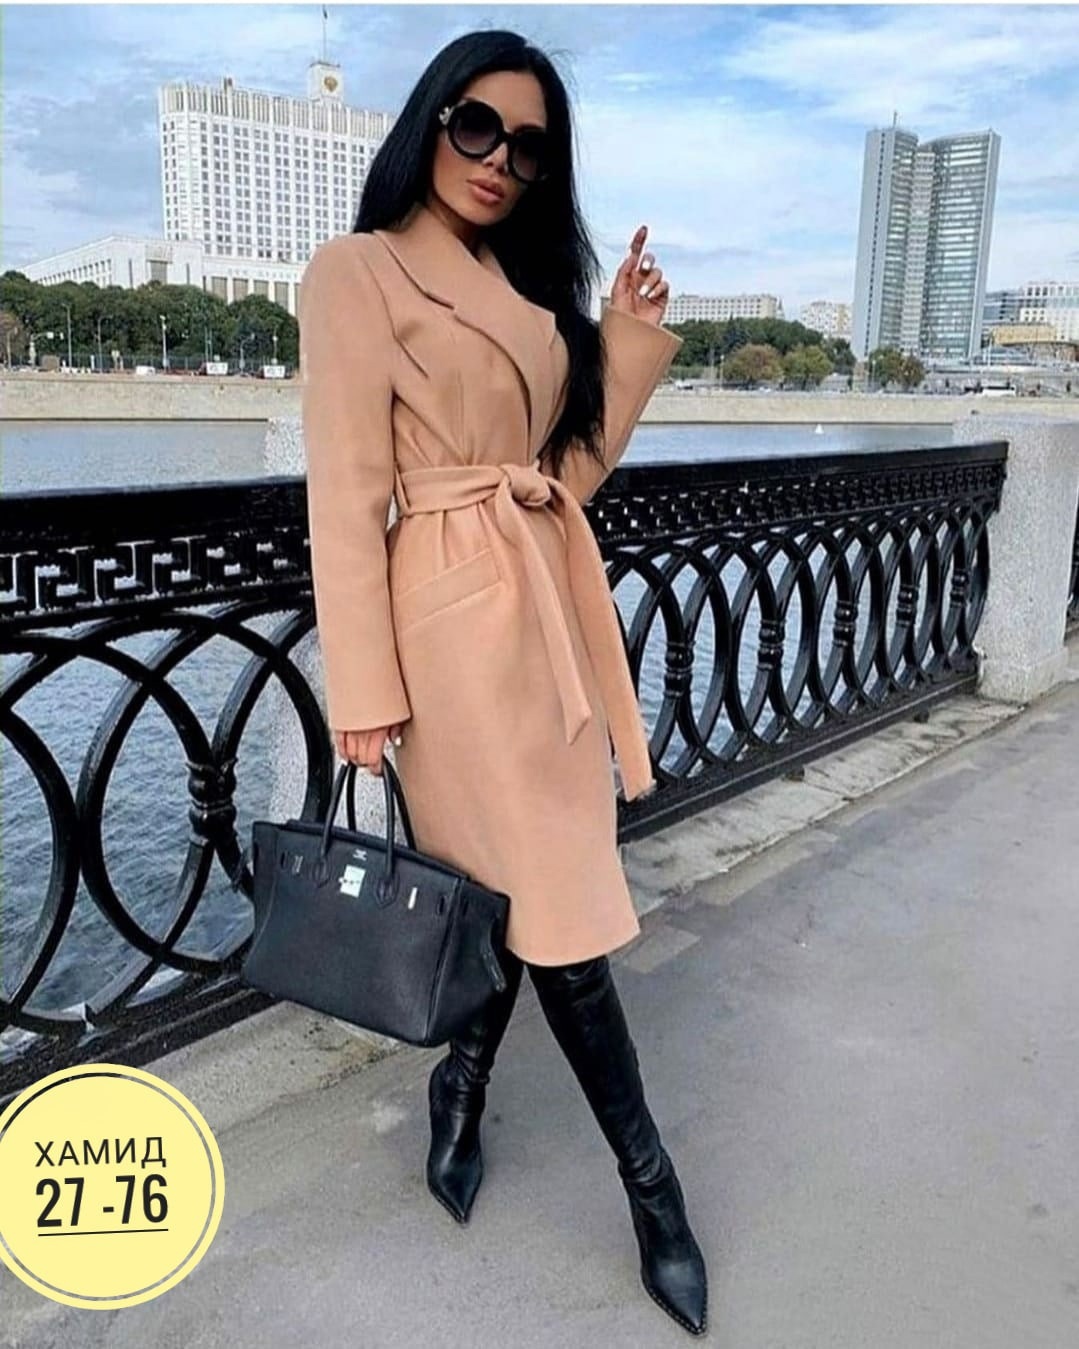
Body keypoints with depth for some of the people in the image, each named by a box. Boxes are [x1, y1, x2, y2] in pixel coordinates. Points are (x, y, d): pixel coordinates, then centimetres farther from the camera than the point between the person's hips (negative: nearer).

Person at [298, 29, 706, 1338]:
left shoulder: (525, 286, 16)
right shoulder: (356, 270, -5)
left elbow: (571, 465, 14)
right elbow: (347, 496, -11)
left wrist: (630, 336, 5)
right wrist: (364, 691, -14)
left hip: (553, 596, 8)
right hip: (459, 613, -7)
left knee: (517, 879, 13)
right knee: (560, 898, 0)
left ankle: (461, 1085, 37)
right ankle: (650, 1180, 17)